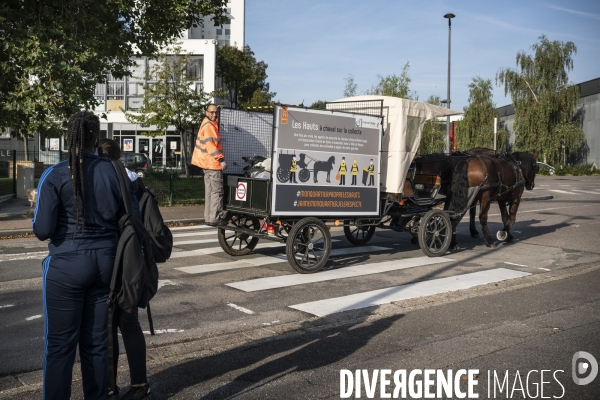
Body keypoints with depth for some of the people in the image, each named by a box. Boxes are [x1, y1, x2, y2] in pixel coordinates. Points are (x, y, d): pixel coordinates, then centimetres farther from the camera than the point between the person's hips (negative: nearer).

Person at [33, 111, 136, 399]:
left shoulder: (54, 176, -11)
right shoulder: (114, 172, -2)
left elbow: (42, 230, -12)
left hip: (66, 265, -3)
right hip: (105, 262, 4)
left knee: (60, 345, 8)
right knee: (97, 343, 14)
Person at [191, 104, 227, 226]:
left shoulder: (207, 124, 19)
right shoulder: (209, 126, -13)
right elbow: (211, 144, -22)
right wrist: (221, 159, -24)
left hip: (208, 164, 10)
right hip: (213, 163, -10)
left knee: (210, 191, 14)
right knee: (217, 191, -6)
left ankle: (209, 217, 19)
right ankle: (214, 218, -5)